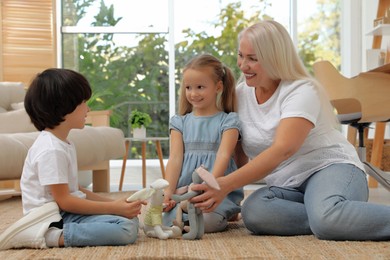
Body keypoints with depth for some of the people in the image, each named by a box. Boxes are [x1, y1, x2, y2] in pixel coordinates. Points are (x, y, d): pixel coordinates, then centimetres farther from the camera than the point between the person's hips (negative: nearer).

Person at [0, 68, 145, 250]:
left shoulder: (65, 144, 16)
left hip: (69, 212, 10)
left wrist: (113, 203, 9)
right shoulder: (51, 150, -17)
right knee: (127, 229, -23)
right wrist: (113, 207, -16)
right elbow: (64, 201, -18)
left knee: (131, 220, 5)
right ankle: (50, 236, -23)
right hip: (56, 217, -10)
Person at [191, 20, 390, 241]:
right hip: (287, 186, 6)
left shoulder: (302, 91, -13)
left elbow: (283, 149, -27)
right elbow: (240, 151, 9)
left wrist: (226, 185, -34)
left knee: (329, 216, -42)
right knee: (252, 213, -31)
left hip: (331, 168, -6)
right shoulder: (241, 94, 6)